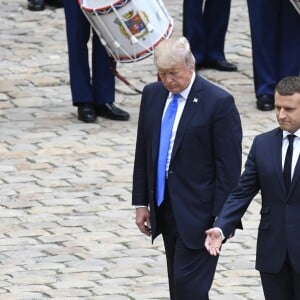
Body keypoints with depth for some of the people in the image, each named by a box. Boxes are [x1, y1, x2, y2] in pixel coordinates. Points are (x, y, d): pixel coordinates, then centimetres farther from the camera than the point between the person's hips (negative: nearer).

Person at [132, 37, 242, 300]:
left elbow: (229, 166, -12)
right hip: (164, 207, 7)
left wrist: (222, 218, -14)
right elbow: (143, 152, 14)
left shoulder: (219, 102, -12)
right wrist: (141, 202, 11)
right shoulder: (152, 95, 7)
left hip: (198, 210, -6)